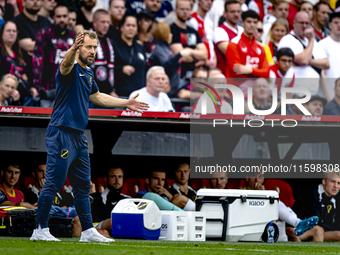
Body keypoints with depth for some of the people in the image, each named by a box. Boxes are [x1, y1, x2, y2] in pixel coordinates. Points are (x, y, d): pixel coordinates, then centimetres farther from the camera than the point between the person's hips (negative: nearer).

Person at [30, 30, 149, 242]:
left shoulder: (89, 73, 16)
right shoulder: (71, 69, -11)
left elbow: (97, 97, 34)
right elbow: (66, 63, -37)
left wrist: (126, 103, 37)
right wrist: (73, 49, -60)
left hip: (79, 137, 9)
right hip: (62, 134, -9)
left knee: (83, 186, 13)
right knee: (54, 183, -10)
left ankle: (88, 231, 20)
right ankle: (40, 229, -6)